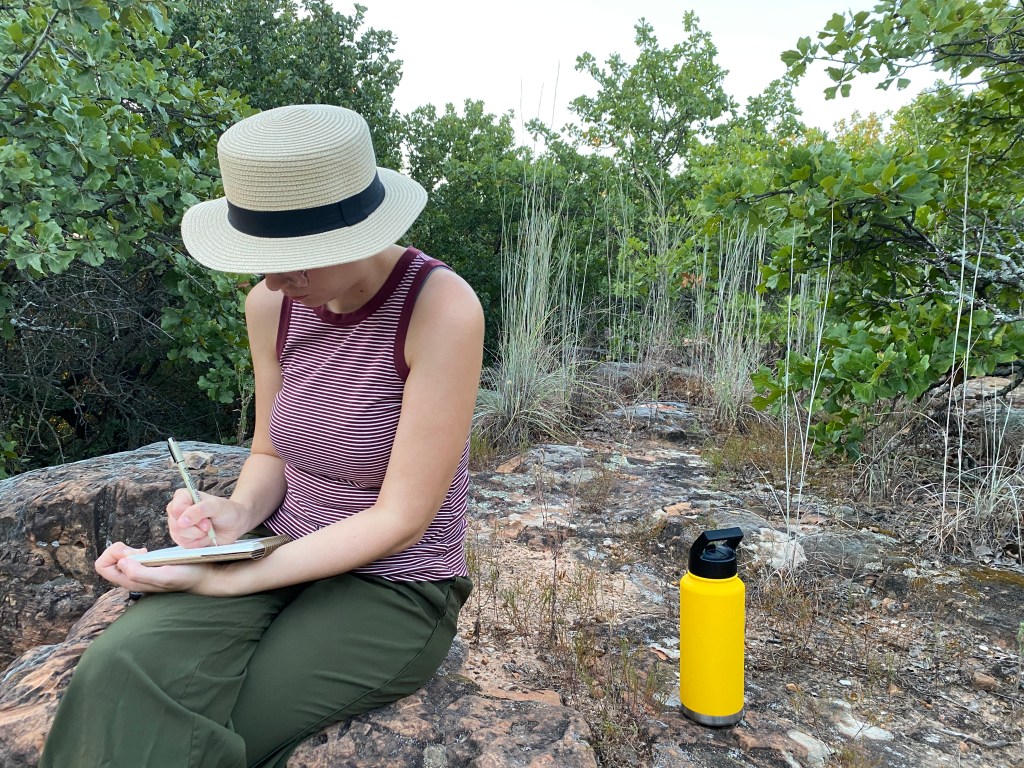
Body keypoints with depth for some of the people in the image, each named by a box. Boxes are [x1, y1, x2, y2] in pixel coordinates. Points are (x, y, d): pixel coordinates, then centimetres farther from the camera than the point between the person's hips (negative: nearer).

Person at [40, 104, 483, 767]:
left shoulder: (440, 307, -22)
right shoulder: (273, 304, -3)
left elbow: (399, 519, -19)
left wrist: (220, 581, -19)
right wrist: (239, 512, -12)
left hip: (394, 586, -4)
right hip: (282, 553, 5)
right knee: (117, 674, -22)